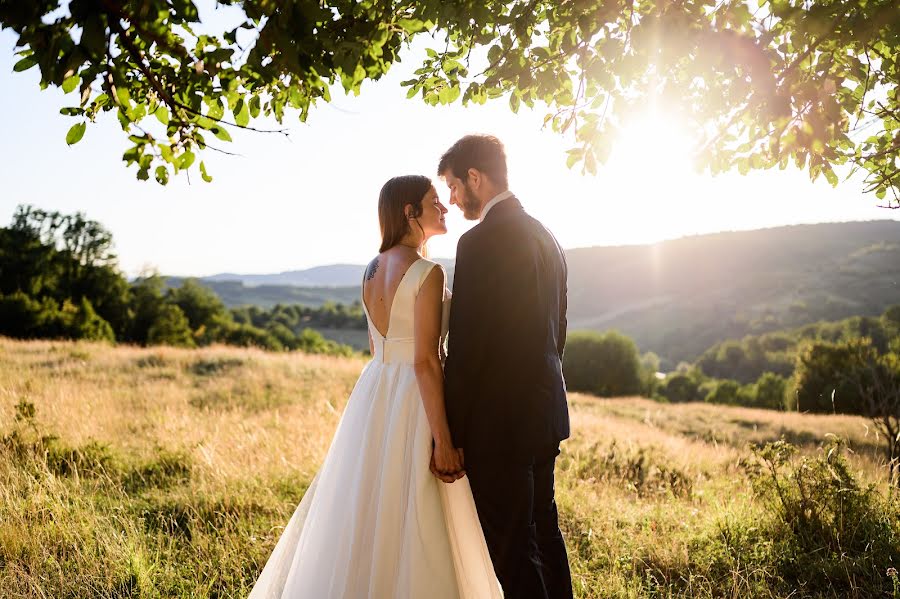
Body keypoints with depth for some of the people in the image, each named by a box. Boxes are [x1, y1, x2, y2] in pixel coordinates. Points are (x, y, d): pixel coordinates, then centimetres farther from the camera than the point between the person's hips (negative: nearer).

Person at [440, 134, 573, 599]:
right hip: (545, 411, 9)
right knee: (543, 529, 21)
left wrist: (449, 433, -14)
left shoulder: (480, 241, -17)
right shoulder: (545, 236, 11)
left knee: (511, 547, 2)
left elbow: (466, 346, -20)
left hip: (499, 419, -9)